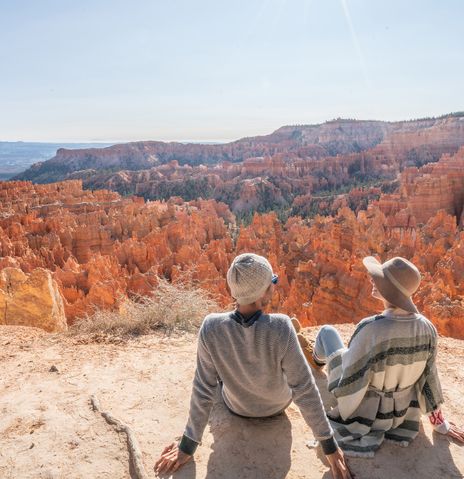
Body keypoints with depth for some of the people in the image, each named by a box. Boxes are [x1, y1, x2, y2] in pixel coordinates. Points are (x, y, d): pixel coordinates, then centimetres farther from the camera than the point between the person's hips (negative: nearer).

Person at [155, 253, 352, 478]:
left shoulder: (211, 327, -33)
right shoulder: (281, 328, -36)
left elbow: (203, 390, -23)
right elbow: (305, 390, -28)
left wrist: (187, 446, -9)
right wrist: (329, 446, -14)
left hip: (236, 407, 1)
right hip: (278, 405, 0)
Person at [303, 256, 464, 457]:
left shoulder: (370, 329, -36)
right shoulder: (427, 328, -19)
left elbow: (348, 383, -26)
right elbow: (429, 379, -5)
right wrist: (440, 423, 11)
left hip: (363, 410, -4)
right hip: (401, 411, 5)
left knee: (327, 331, 11)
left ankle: (318, 358, 46)